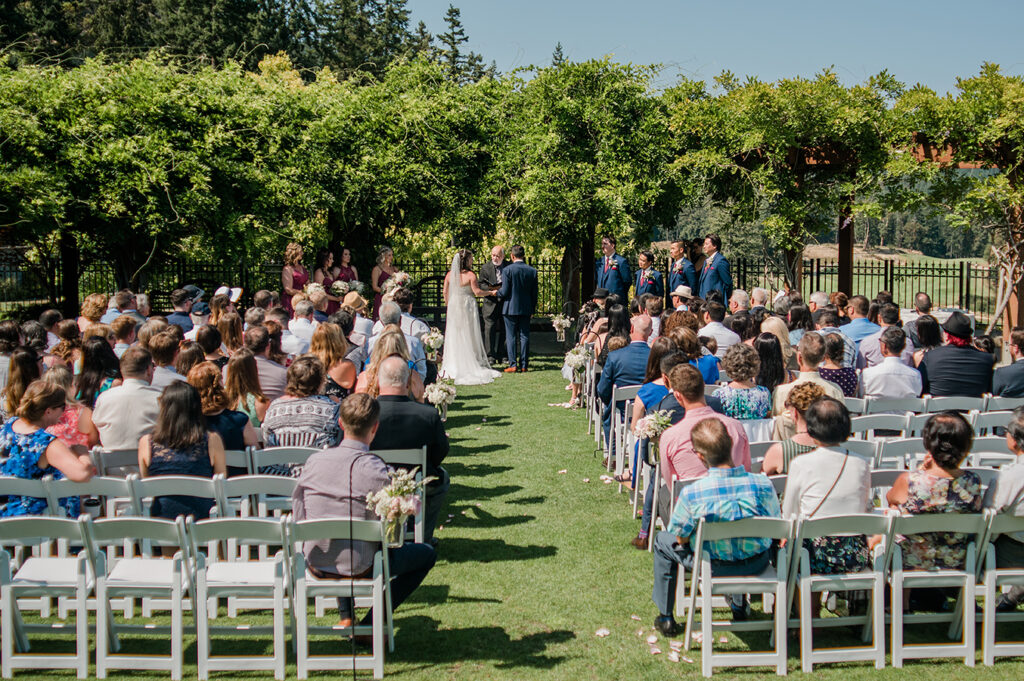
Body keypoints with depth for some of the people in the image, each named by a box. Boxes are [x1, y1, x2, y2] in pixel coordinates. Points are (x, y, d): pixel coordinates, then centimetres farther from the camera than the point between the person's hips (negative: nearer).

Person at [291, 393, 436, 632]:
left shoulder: (314, 461, -6)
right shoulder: (377, 471, -20)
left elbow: (298, 515, 4)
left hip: (315, 566, 6)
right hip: (358, 567, -5)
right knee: (427, 553, 15)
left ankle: (345, 615, 30)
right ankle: (370, 624, 12)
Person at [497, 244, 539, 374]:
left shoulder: (508, 270, -12)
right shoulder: (532, 271, 1)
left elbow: (505, 292, -13)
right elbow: (534, 293, 5)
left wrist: (496, 293, 9)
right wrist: (532, 309, 15)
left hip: (510, 308, -4)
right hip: (526, 309, 4)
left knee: (511, 337, 1)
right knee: (524, 336, 8)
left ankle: (513, 364, -2)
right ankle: (524, 364, 8)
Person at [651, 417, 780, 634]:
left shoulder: (691, 494, -28)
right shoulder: (763, 485, -23)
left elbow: (681, 537, -14)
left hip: (712, 566, -2)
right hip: (757, 564, 3)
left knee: (662, 540, 26)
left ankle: (665, 617, 35)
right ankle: (739, 602, 53)